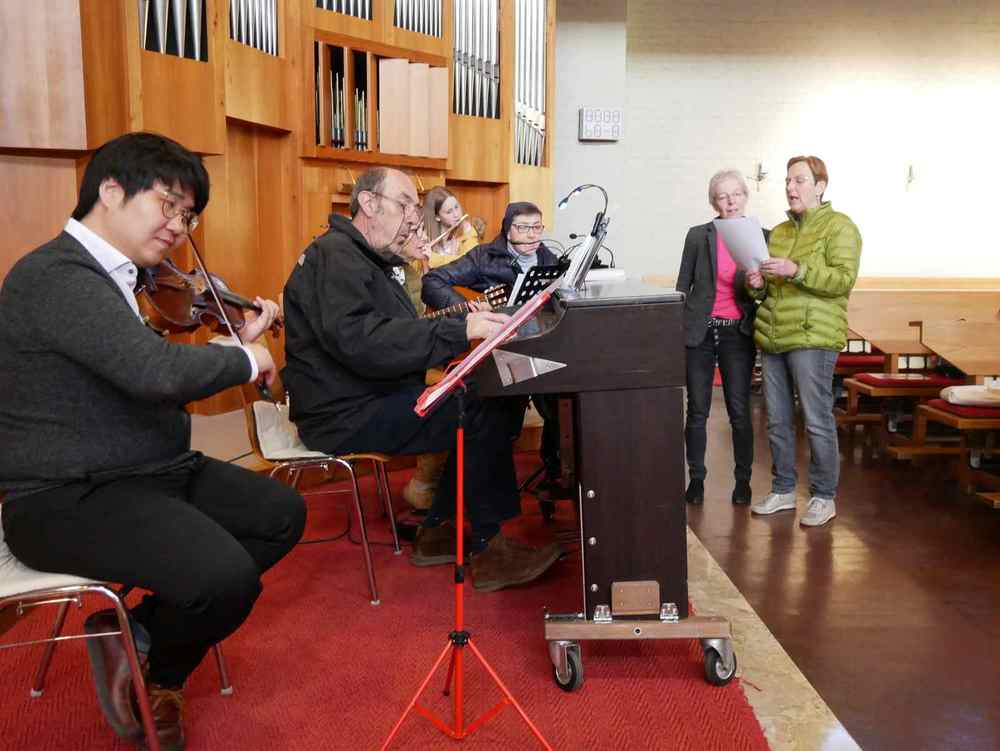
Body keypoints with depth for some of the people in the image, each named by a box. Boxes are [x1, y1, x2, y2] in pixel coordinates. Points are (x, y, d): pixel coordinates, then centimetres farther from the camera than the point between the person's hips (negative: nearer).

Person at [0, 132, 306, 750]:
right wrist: (245, 361, -18)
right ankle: (134, 645, 8)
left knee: (283, 513, 10)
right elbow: (157, 373, -36)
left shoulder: (125, 279, 11)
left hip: (155, 470, 10)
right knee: (228, 580, -28)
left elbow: (163, 388, 15)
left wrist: (238, 344, 5)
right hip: (69, 497, -10)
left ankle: (142, 637, 14)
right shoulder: (56, 275, -20)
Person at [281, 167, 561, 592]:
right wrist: (459, 330, -30)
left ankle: (437, 530, 8)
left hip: (372, 397, 10)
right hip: (345, 414, -10)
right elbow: (361, 342, -29)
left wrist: (466, 327, -2)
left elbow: (396, 335, 14)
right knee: (484, 416, -18)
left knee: (478, 402, 2)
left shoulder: (368, 260, 20)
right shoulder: (335, 256, -14)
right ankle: (488, 550, -7)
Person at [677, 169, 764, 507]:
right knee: (697, 410, 5)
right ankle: (696, 479, 17)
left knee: (739, 412, 1)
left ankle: (743, 480, 17)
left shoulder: (761, 237, 3)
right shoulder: (698, 236, 3)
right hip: (699, 332, 0)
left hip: (737, 334, 0)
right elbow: (682, 287, 6)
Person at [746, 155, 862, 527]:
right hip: (772, 335, 7)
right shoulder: (778, 231, 19)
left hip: (813, 336, -7)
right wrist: (757, 284, 2)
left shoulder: (839, 226, -1)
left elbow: (844, 279, -14)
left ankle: (824, 497, 10)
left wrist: (796, 270, -23)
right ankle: (783, 491, 22)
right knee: (777, 420, 10)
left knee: (817, 420, -3)